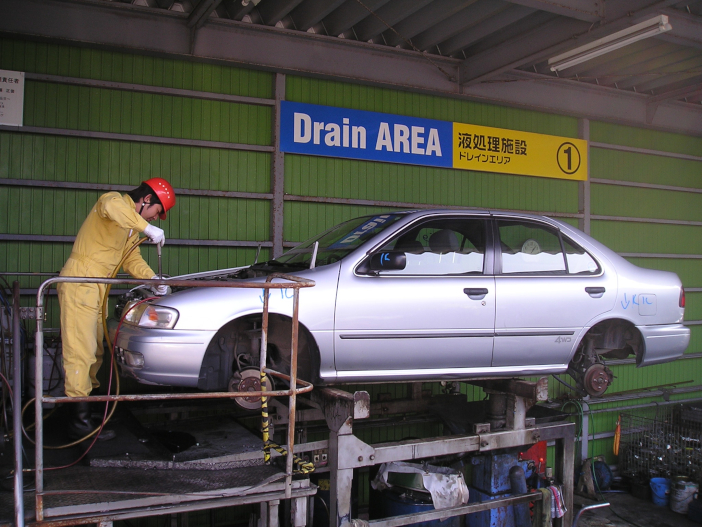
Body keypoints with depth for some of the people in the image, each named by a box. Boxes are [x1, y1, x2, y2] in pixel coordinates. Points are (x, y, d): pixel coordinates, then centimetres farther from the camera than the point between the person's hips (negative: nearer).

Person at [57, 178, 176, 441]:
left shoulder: (130, 226, 21)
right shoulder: (115, 201, -9)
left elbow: (132, 259, 19)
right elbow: (111, 206, -35)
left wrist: (154, 279, 5)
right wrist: (147, 228, -32)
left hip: (97, 289, 10)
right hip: (79, 282, -10)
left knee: (95, 350, 14)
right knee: (81, 350, -10)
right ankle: (79, 421, -8)